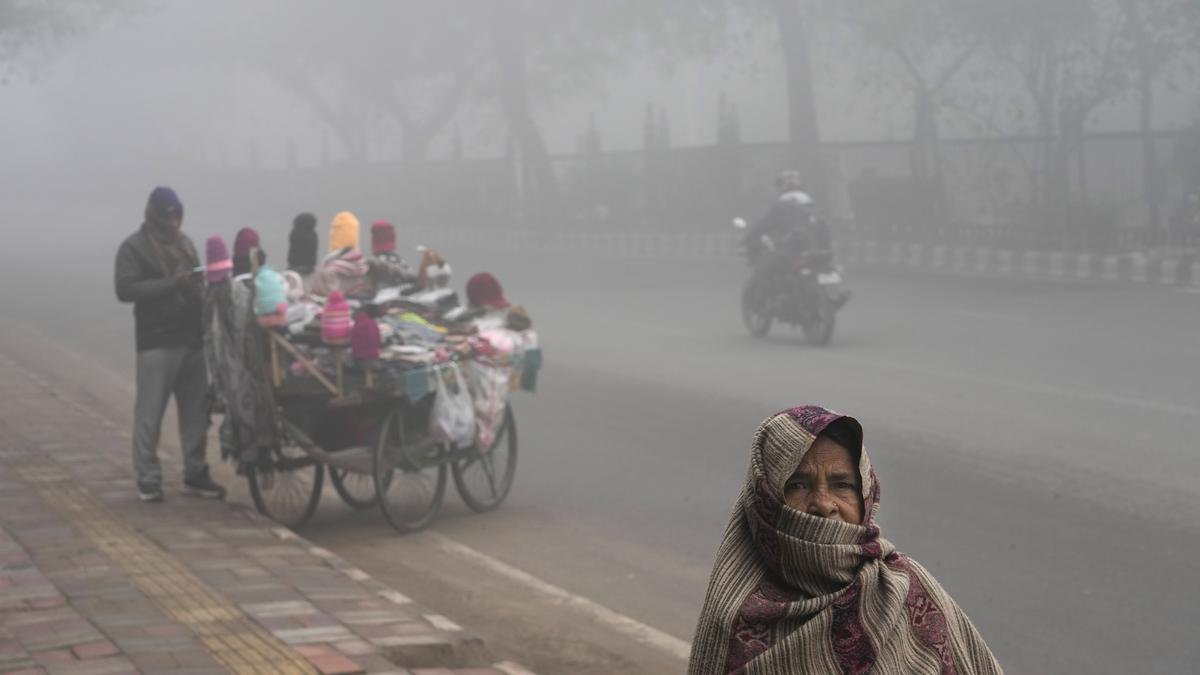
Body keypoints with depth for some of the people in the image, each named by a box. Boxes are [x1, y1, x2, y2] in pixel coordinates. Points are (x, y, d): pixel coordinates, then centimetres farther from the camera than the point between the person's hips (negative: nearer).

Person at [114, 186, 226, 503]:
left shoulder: (184, 242, 18)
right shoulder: (133, 247, -3)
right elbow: (125, 289, -15)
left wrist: (198, 281, 3)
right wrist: (172, 283, -22)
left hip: (190, 338, 7)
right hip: (156, 342, -6)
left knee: (196, 410, 8)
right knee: (150, 413, -5)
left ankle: (195, 474, 16)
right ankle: (148, 479, -1)